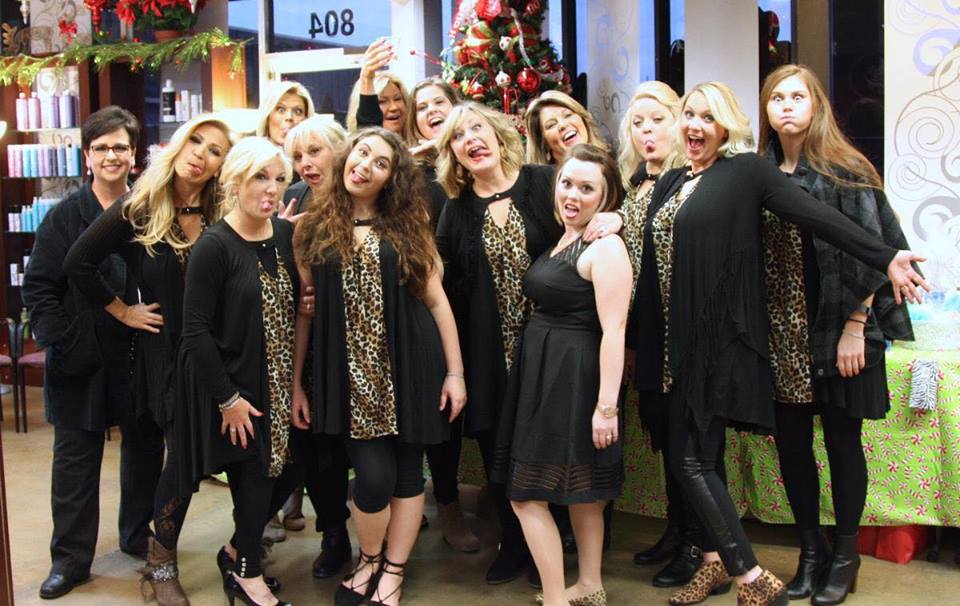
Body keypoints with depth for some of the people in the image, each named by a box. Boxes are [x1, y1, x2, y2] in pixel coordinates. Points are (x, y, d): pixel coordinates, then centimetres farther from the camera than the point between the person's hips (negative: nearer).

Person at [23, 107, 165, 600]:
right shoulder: (65, 217, -1)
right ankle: (70, 557, 19)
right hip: (82, 359, -1)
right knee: (76, 457, 7)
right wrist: (62, 341, -11)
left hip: (142, 356, 1)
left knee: (144, 448, 15)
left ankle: (138, 534, 35)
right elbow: (38, 287, -2)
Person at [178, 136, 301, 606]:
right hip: (237, 387, -6)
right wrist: (227, 398, -16)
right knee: (254, 474, 2)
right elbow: (195, 331, -16)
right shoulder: (214, 246, -16)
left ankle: (238, 551, 32)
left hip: (281, 383, 6)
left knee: (289, 468, 9)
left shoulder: (285, 234, 3)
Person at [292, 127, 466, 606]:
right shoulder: (314, 229, 5)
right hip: (348, 369, -1)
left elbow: (436, 300, 5)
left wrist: (455, 372, 1)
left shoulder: (407, 227, 6)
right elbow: (304, 309, 6)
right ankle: (369, 559, 23)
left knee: (407, 469, 7)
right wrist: (295, 383, 5)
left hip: (409, 365, 1)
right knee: (375, 474, -7)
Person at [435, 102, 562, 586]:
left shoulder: (544, 184, -2)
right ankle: (513, 544, 28)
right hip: (489, 353, 3)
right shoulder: (457, 208, 6)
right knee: (498, 450, 9)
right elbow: (445, 285, 6)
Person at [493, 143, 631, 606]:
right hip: (542, 373, 9)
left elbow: (613, 331, -21)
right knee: (579, 491, 18)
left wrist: (607, 406, -24)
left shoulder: (605, 248, -15)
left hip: (574, 380, -9)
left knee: (526, 494, -4)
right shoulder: (559, 241, 13)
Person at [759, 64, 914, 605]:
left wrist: (854, 327, -13)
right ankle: (811, 551, 24)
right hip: (781, 333, 4)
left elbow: (869, 254, -8)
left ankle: (846, 556, 21)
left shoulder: (844, 171, -5)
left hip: (836, 329, -4)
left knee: (841, 439, 5)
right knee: (791, 441, 8)